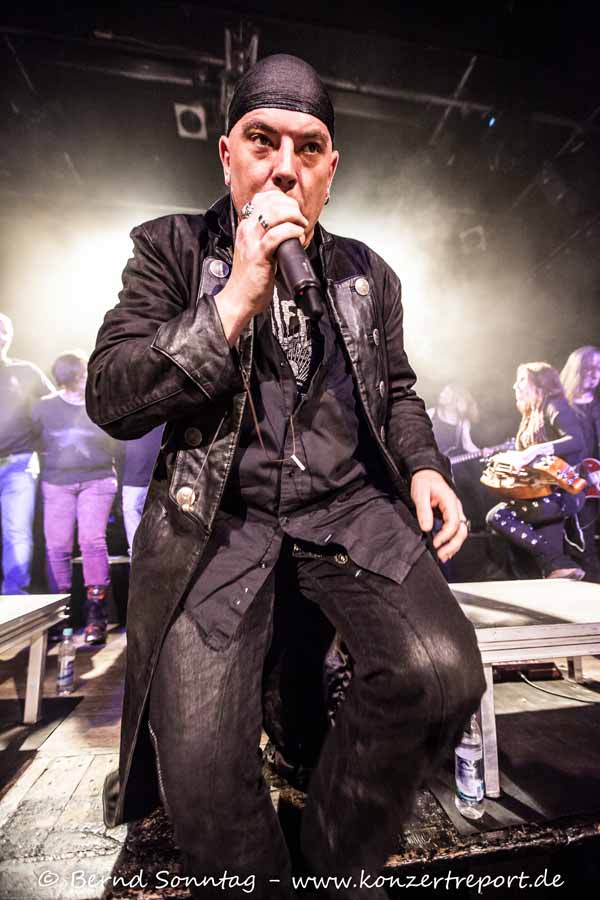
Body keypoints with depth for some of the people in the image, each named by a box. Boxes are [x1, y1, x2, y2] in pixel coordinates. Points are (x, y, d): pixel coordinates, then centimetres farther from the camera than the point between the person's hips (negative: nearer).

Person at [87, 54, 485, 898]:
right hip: (217, 516, -2)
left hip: (351, 505, 3)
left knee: (444, 671, -19)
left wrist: (425, 467, 2)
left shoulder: (367, 274, 13)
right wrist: (237, 298, -15)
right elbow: (111, 401, -7)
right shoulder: (171, 249, 5)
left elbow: (397, 391, 22)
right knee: (201, 762, -17)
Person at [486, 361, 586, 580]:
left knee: (498, 516, -17)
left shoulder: (555, 406, -5)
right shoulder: (533, 415, 20)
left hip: (564, 492, -8)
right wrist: (511, 458, 6)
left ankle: (556, 563, -12)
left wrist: (536, 450, -30)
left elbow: (577, 441, -23)